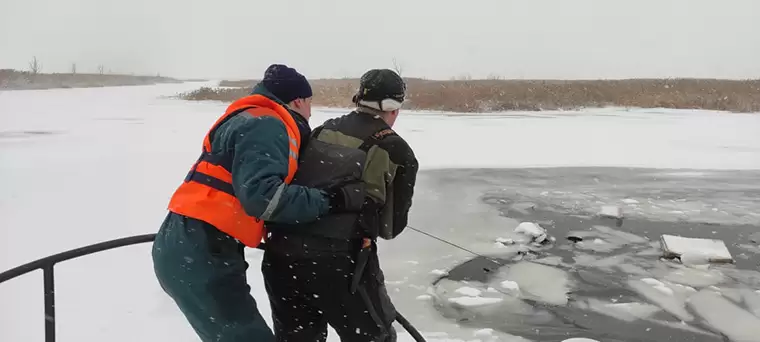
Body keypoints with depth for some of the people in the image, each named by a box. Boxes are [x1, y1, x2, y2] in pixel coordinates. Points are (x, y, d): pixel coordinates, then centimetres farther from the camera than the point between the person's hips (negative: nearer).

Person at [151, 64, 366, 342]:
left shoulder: (258, 123, 21)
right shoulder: (266, 125, -11)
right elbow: (261, 195, -24)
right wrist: (330, 199, -19)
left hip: (189, 246, 10)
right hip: (198, 253, -10)